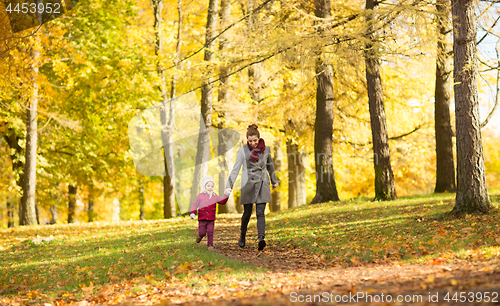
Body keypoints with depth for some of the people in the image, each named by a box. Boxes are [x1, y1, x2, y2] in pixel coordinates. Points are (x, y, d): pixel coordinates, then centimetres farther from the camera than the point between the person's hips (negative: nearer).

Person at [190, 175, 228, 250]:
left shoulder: (215, 196, 8)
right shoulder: (200, 196, -1)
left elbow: (222, 201, 9)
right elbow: (195, 205, -2)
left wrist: (226, 196, -7)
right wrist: (192, 213, -14)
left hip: (211, 219, 2)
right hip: (202, 219, -2)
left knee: (210, 232, -4)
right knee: (202, 232, 2)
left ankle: (210, 245, 6)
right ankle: (200, 236, 36)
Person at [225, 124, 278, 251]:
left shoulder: (266, 149, 5)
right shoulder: (243, 151, -2)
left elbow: (270, 165, 20)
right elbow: (236, 169, -4)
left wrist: (274, 181, 31)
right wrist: (229, 186, -13)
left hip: (262, 183, 1)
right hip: (248, 184, -1)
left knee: (260, 212, -11)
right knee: (247, 213, 5)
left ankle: (261, 239, -23)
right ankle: (242, 235, 30)